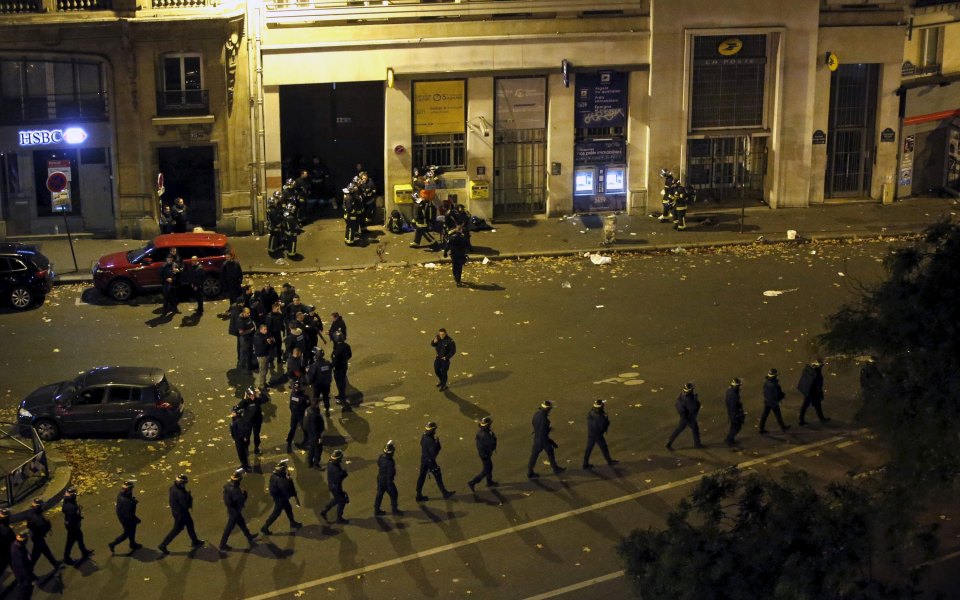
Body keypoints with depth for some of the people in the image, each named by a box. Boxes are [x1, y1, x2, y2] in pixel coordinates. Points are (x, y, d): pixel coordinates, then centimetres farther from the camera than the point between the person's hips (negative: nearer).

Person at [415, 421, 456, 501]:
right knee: (438, 477, 8)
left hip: (423, 458, 8)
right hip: (430, 460, -8)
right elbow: (434, 453, -26)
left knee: (421, 476, 14)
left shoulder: (424, 436, -2)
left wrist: (435, 442, -2)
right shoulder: (430, 440, -29)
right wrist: (437, 443, -15)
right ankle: (445, 493, 22)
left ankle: (419, 496, 21)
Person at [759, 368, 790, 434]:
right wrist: (784, 395, -3)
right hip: (773, 403, -6)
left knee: (764, 415, 13)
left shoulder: (765, 383, -9)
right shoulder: (775, 385, -30)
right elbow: (777, 396, -24)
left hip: (766, 401, 6)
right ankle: (783, 427, 33)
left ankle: (762, 429, 20)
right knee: (778, 415, 14)